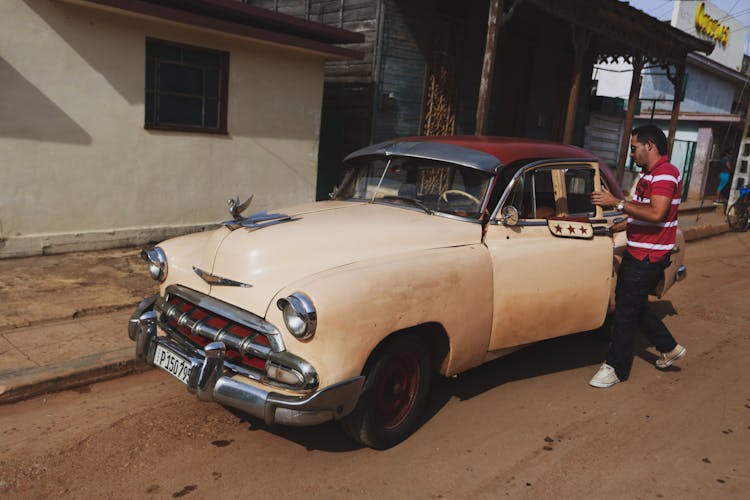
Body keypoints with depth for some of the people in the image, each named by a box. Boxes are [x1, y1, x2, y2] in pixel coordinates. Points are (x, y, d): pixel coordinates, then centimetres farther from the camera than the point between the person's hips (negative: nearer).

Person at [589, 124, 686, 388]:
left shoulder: (665, 173, -15)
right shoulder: (648, 174, 16)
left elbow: (656, 214, -27)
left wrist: (617, 203, -26)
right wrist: (614, 228, 12)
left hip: (648, 257, -10)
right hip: (637, 252, 10)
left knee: (626, 309, -4)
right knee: (636, 305, 19)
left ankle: (616, 367, 7)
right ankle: (669, 348, 34)